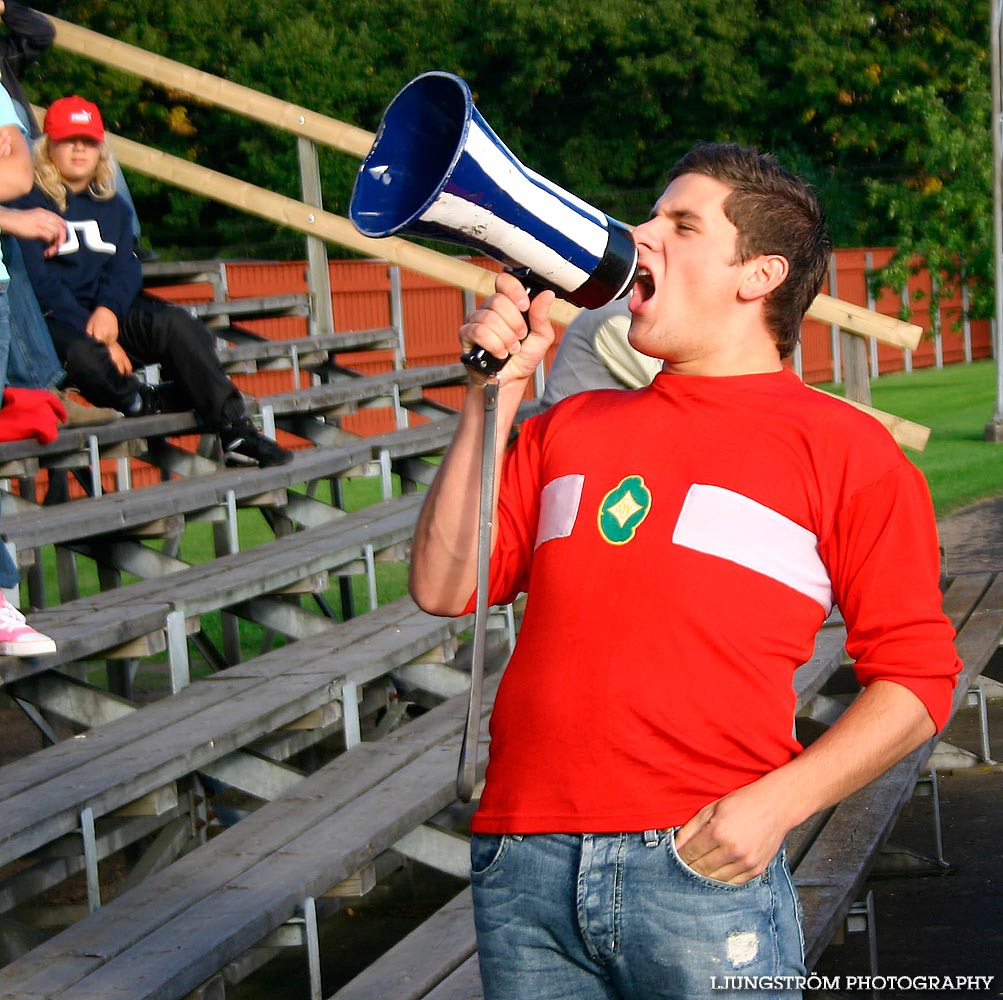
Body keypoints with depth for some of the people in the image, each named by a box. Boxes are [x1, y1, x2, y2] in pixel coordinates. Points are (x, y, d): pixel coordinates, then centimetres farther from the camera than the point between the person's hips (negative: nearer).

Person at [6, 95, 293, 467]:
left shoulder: (110, 206, 20)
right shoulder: (29, 202, -1)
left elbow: (125, 268, 9)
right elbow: (38, 280, -10)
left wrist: (108, 310, -17)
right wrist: (101, 340, -18)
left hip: (108, 313, 5)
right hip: (53, 321, -5)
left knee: (174, 324, -23)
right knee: (85, 357, -40)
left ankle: (235, 431, -30)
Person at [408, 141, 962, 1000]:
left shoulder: (845, 448, 5)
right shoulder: (571, 427, 20)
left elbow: (916, 679, 0)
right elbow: (445, 587, 11)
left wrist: (775, 805, -12)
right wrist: (492, 395, 8)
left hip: (703, 871, -4)